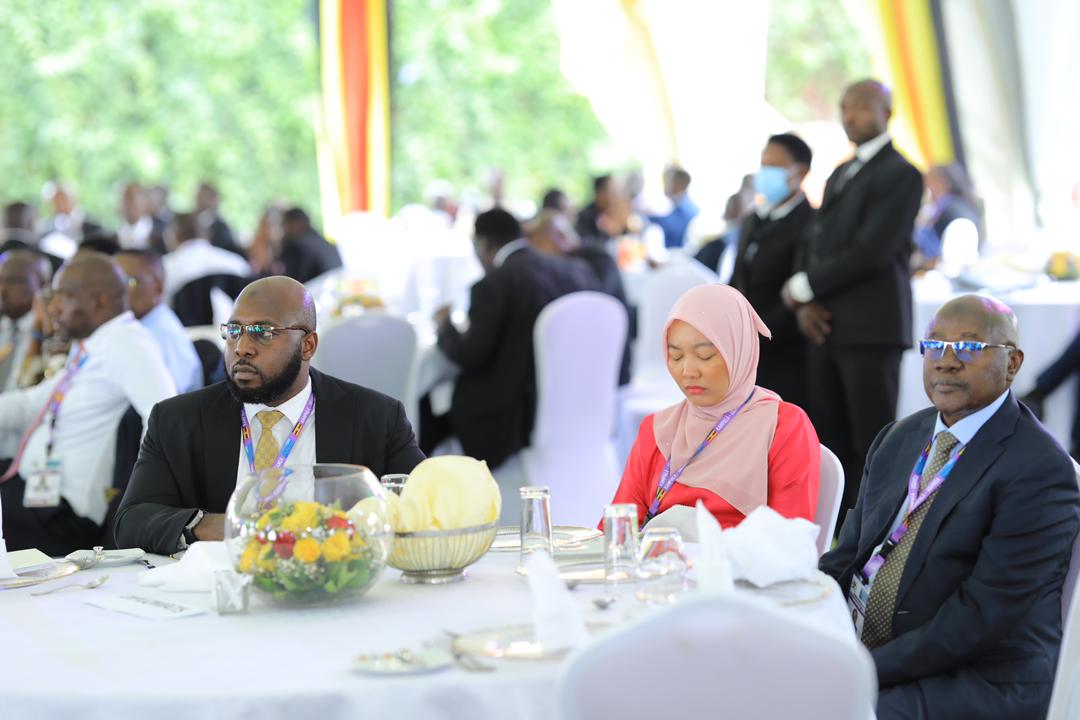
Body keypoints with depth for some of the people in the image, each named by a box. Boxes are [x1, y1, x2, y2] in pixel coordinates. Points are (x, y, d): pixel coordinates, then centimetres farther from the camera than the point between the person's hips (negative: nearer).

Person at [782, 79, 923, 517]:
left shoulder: (900, 175, -6)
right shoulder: (840, 175, 20)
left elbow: (871, 251, -15)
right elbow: (813, 243, 18)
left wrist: (802, 287, -8)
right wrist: (805, 303, -1)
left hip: (871, 329, -8)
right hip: (826, 329, 8)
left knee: (872, 447, -5)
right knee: (833, 445, 8)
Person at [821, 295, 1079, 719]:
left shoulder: (1038, 470, -13)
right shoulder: (899, 439, 13)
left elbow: (983, 615, -18)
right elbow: (847, 556, 12)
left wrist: (868, 670, -19)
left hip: (983, 683, -7)